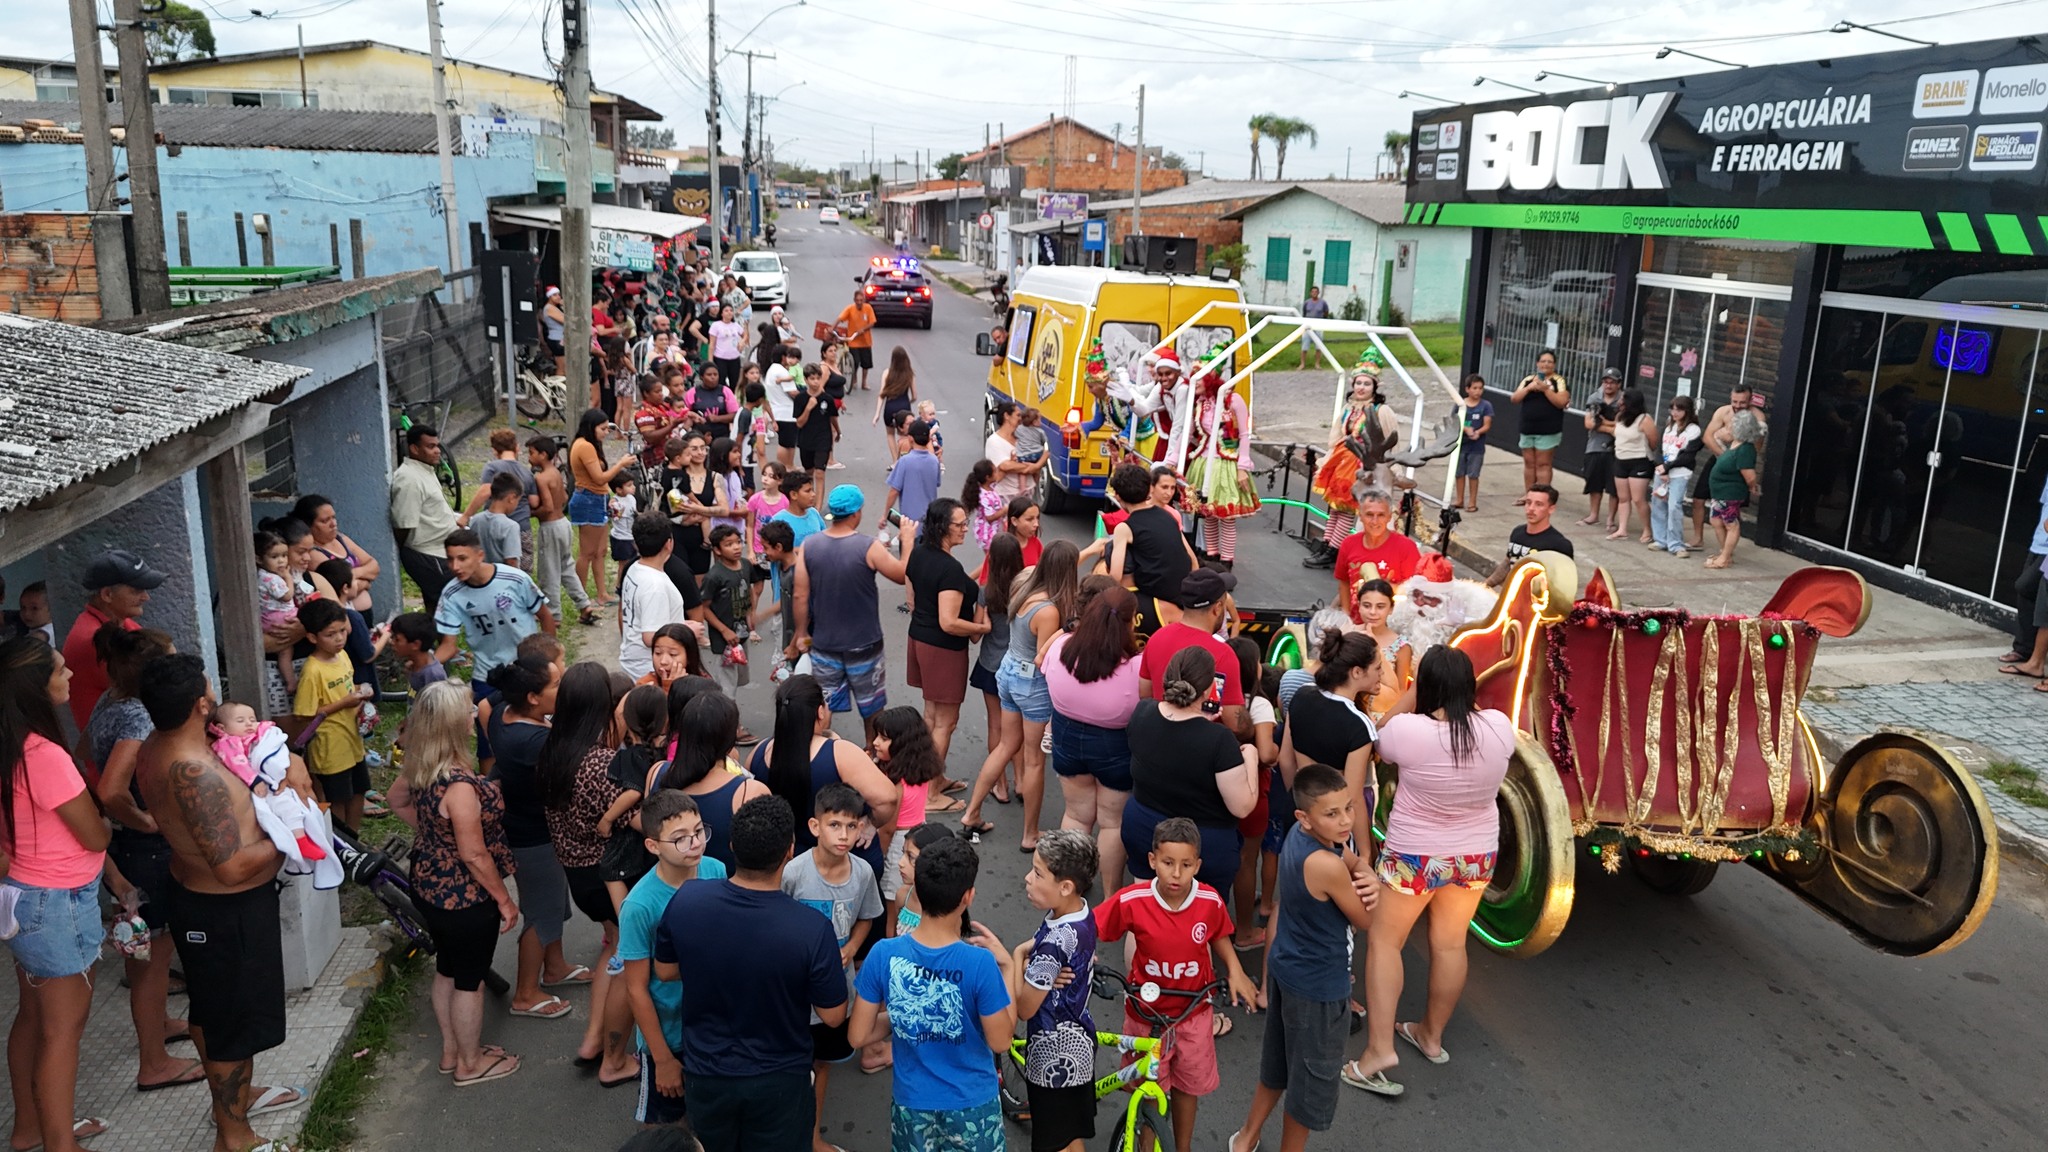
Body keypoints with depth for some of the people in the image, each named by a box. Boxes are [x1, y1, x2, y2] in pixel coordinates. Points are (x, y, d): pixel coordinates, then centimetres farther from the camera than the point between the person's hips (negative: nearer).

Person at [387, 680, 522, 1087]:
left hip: (430, 886, 8)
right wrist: (504, 900, -15)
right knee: (470, 978, 11)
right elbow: (474, 855, -27)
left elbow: (397, 799, 15)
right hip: (465, 897, -8)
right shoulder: (459, 785, -34)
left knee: (447, 968, 24)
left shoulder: (420, 768, -7)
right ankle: (471, 1064, 30)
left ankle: (452, 1051, 42)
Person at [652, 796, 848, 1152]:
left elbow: (665, 971, -1)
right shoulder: (812, 929, -30)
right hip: (778, 1079, -3)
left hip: (705, 1072, 3)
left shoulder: (685, 901, -21)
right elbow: (832, 1016, -15)